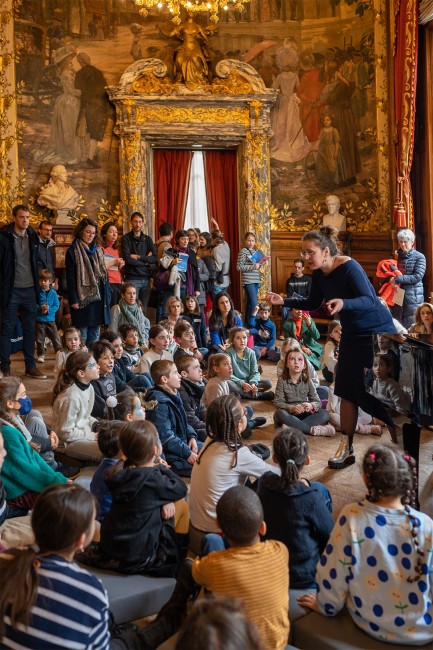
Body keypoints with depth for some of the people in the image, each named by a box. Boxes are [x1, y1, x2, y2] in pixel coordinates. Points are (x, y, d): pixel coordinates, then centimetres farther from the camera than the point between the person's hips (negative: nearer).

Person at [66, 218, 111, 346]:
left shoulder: (98, 250, 14)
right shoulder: (73, 251, -2)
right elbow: (70, 278, -6)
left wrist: (107, 295, 7)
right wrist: (73, 300, -13)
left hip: (98, 297, 5)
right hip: (83, 298, -5)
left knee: (95, 334, 8)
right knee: (82, 335, -4)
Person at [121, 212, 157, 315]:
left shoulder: (148, 239, 12)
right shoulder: (126, 239, 0)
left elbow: (155, 258, 1)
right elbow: (127, 259, -13)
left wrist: (138, 257, -9)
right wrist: (146, 260, -4)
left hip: (146, 278, 4)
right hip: (132, 278, -4)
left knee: (143, 310, 8)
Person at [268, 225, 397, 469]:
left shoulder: (349, 267, -24)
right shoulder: (319, 274, -1)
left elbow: (369, 300, -32)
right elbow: (313, 303, 13)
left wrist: (343, 303, -50)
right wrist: (283, 301, 4)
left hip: (377, 332, -7)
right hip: (352, 334, 8)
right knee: (348, 391, 8)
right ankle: (347, 448, 17)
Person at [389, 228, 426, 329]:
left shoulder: (419, 257, -4)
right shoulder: (398, 255, 12)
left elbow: (417, 277, -15)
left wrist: (397, 279, -19)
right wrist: (391, 281, -4)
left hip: (413, 297, -5)